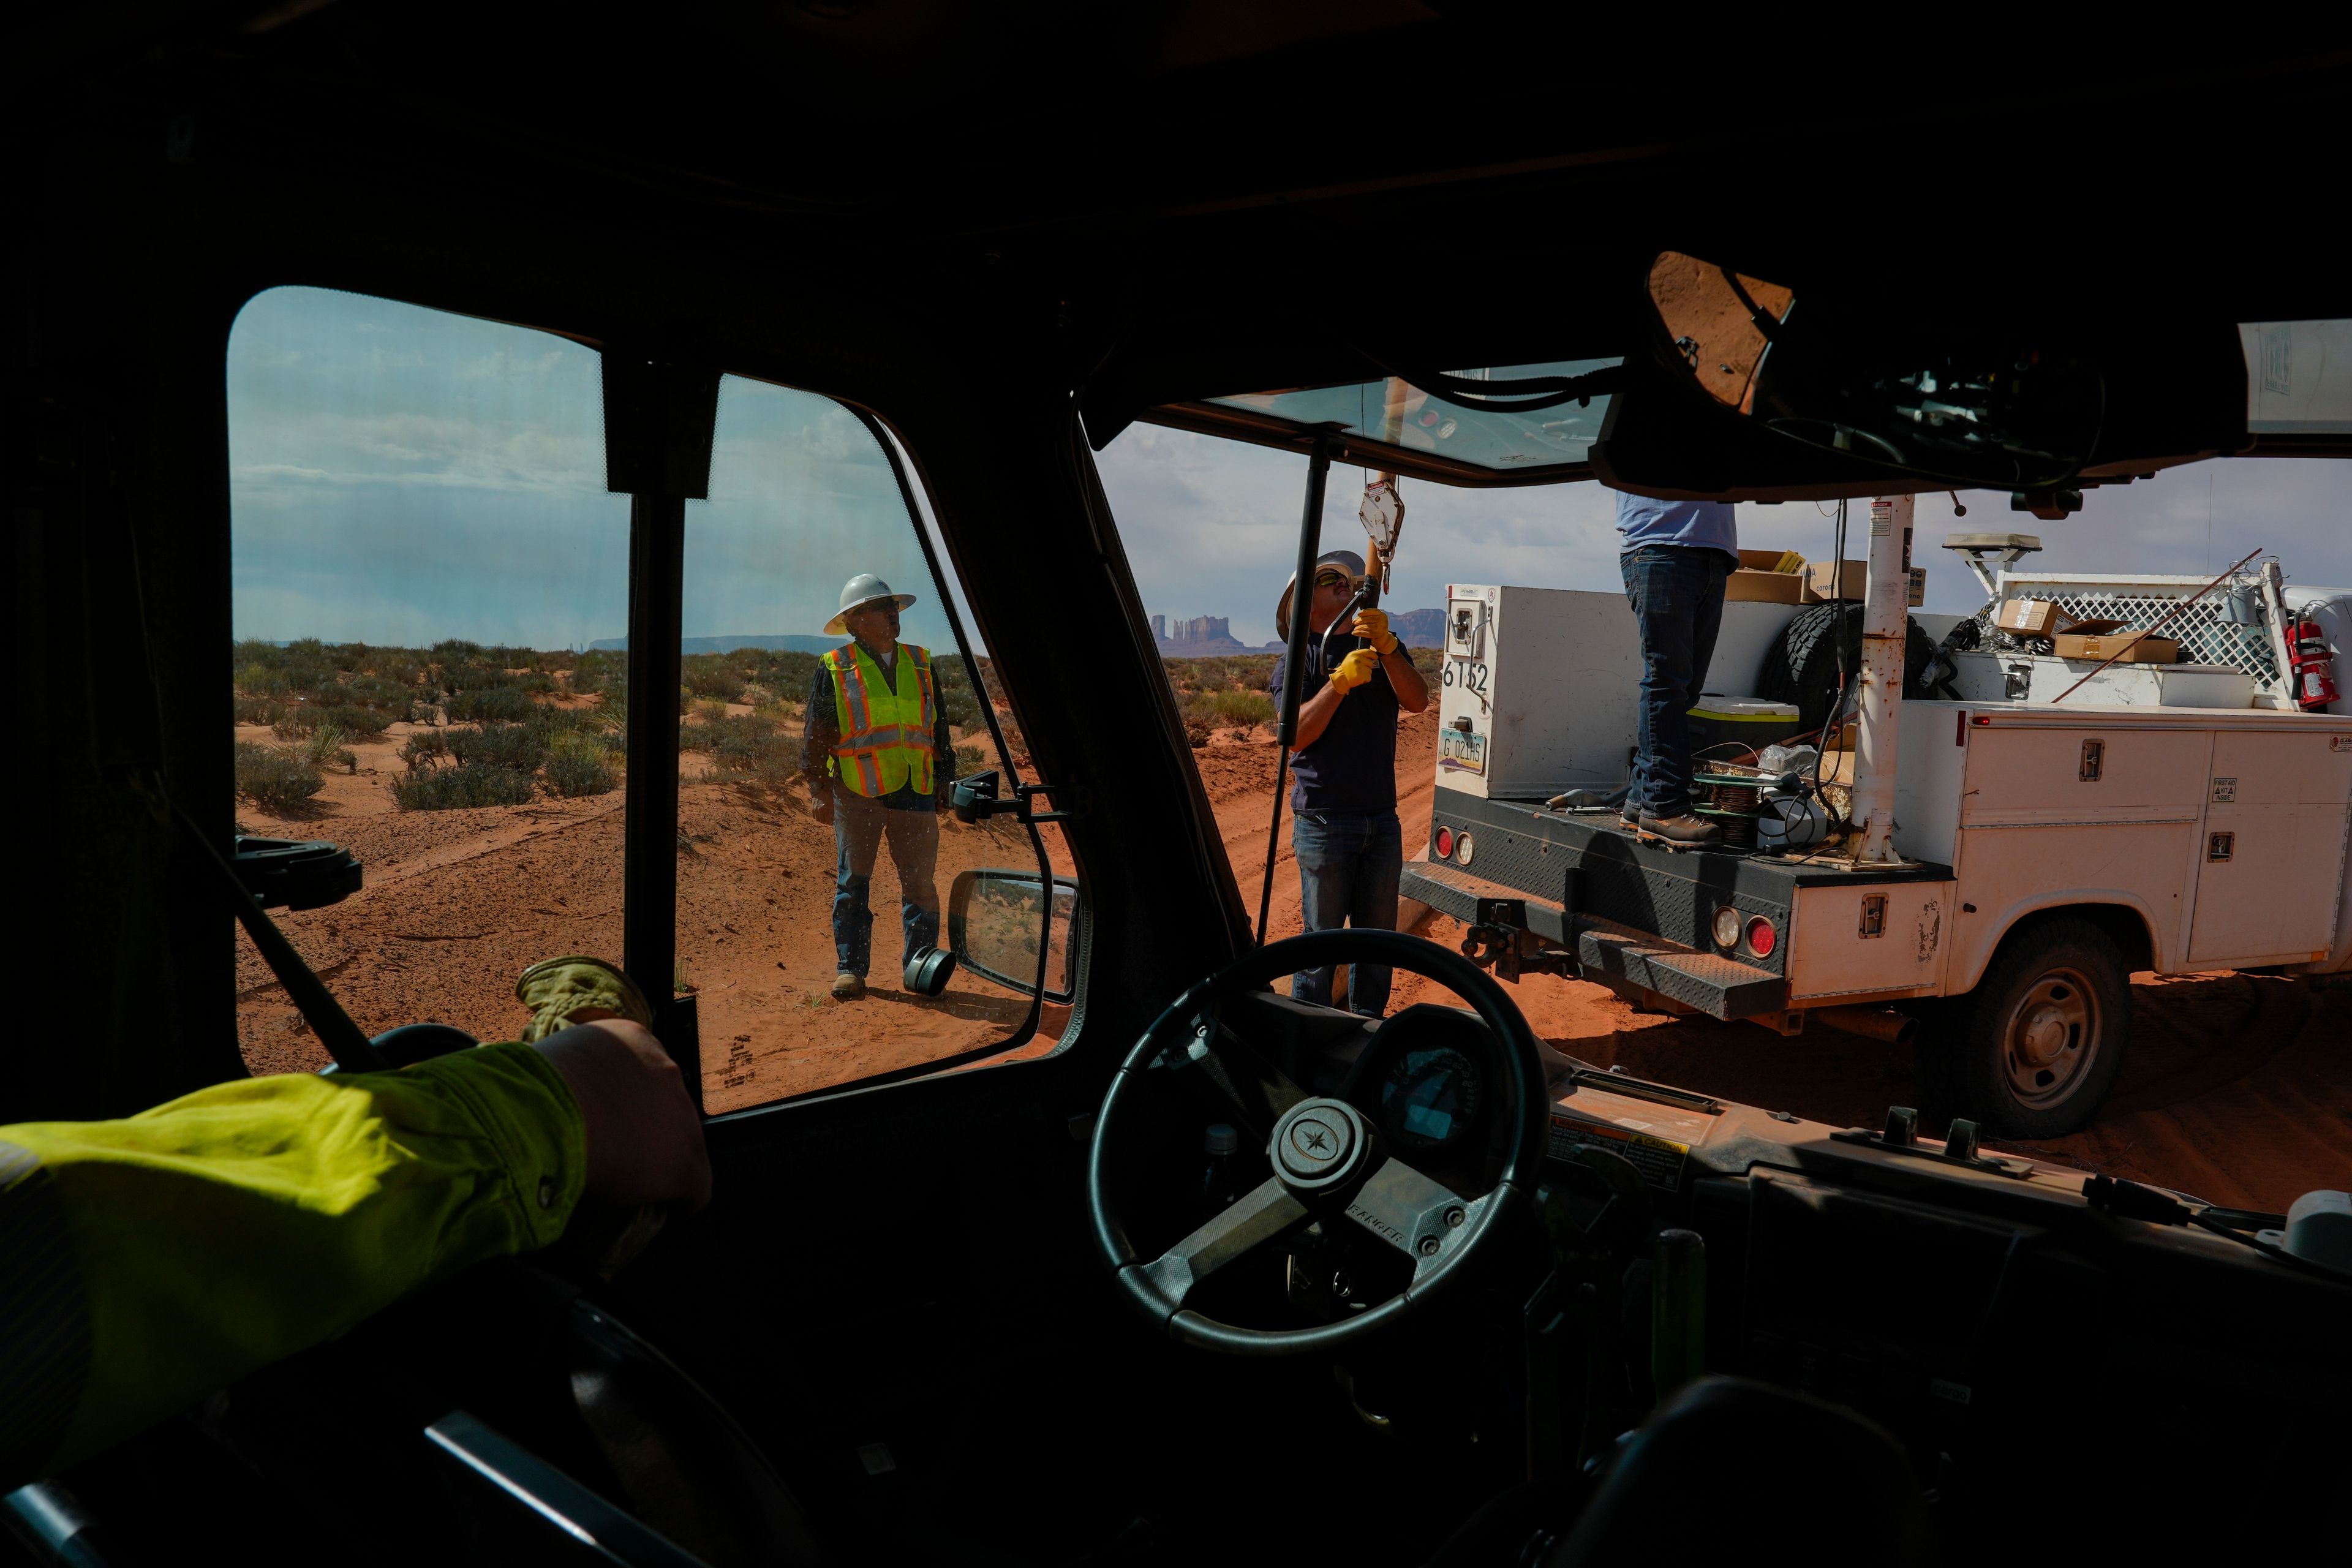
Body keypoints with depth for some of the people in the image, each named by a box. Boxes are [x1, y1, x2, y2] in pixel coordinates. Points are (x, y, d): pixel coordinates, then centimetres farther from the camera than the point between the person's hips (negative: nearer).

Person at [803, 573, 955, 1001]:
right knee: (852, 882, 2)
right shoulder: (834, 670, 1)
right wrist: (818, 789, -6)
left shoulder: (920, 665, 13)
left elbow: (939, 729, 18)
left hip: (915, 793, 3)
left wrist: (944, 782, 14)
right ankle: (850, 969, 10)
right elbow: (816, 735, 0)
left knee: (920, 884, 3)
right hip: (856, 793, -3)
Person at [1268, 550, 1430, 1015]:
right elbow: (1296, 735, -13)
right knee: (1321, 936, -3)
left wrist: (1386, 646, -19)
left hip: (1382, 818, 4)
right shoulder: (1296, 659, 2)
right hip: (1324, 820, -4)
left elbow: (1417, 701, -5)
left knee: (1378, 934, 10)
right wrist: (1341, 681, -24)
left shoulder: (1384, 647, 13)